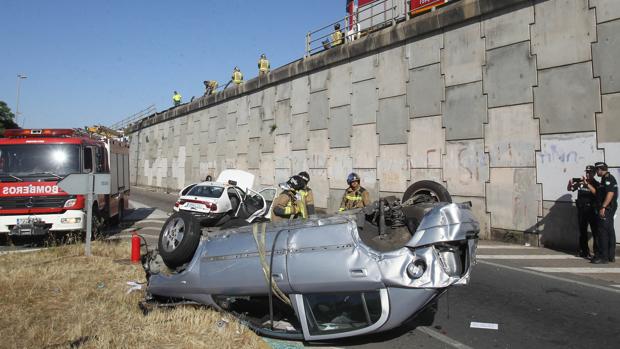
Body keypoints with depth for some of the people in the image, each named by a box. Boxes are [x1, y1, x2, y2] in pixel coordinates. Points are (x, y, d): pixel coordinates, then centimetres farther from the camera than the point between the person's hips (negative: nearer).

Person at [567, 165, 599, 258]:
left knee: (595, 232, -5)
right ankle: (584, 251, 23)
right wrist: (570, 183, -11)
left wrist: (587, 184, -31)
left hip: (592, 211, -5)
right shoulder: (580, 182, 7)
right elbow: (569, 189, 9)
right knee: (582, 232, 13)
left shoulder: (596, 184, -4)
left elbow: (595, 192, -22)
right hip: (581, 210, 5)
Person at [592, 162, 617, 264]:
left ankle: (603, 257, -8)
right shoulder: (605, 179, 19)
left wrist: (603, 207, -26)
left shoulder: (608, 178, -13)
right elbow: (597, 193, 19)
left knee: (603, 232, -9)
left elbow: (610, 193, -23)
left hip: (607, 208, -11)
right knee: (609, 232, 13)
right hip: (608, 209, 11)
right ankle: (611, 256, 19)